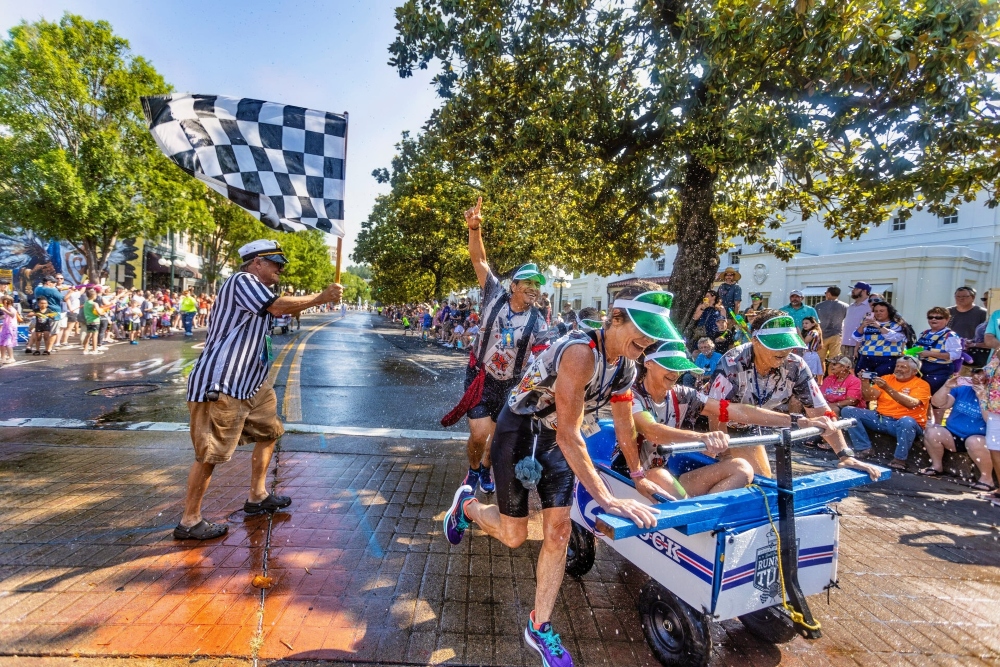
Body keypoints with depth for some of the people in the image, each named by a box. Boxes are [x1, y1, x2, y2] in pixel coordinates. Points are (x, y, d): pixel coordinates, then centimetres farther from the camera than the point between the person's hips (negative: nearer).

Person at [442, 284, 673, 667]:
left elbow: (625, 426, 9)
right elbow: (569, 434, -35)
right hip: (519, 432, -6)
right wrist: (607, 500, -33)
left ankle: (540, 628, 21)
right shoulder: (581, 352, -33)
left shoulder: (626, 367, -6)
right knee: (513, 535, 4)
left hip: (556, 442, 7)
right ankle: (466, 504, 36)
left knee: (558, 531, 3)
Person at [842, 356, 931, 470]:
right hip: (880, 418, 5)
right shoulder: (887, 378, 12)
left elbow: (911, 403, -22)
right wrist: (865, 381, -13)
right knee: (848, 411, -11)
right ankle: (864, 448, -15)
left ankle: (899, 460, -23)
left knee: (907, 421, -41)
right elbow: (869, 397, 4)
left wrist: (887, 388, -30)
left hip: (903, 423, -5)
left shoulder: (921, 384, -2)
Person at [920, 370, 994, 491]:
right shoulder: (962, 389, 6)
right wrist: (946, 387, -12)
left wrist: (982, 399, -26)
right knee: (931, 431, -20)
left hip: (979, 439, -4)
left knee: (973, 442, -37)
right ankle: (937, 466, -1)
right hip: (954, 436, 5)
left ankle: (987, 478, -17)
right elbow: (938, 404, 1)